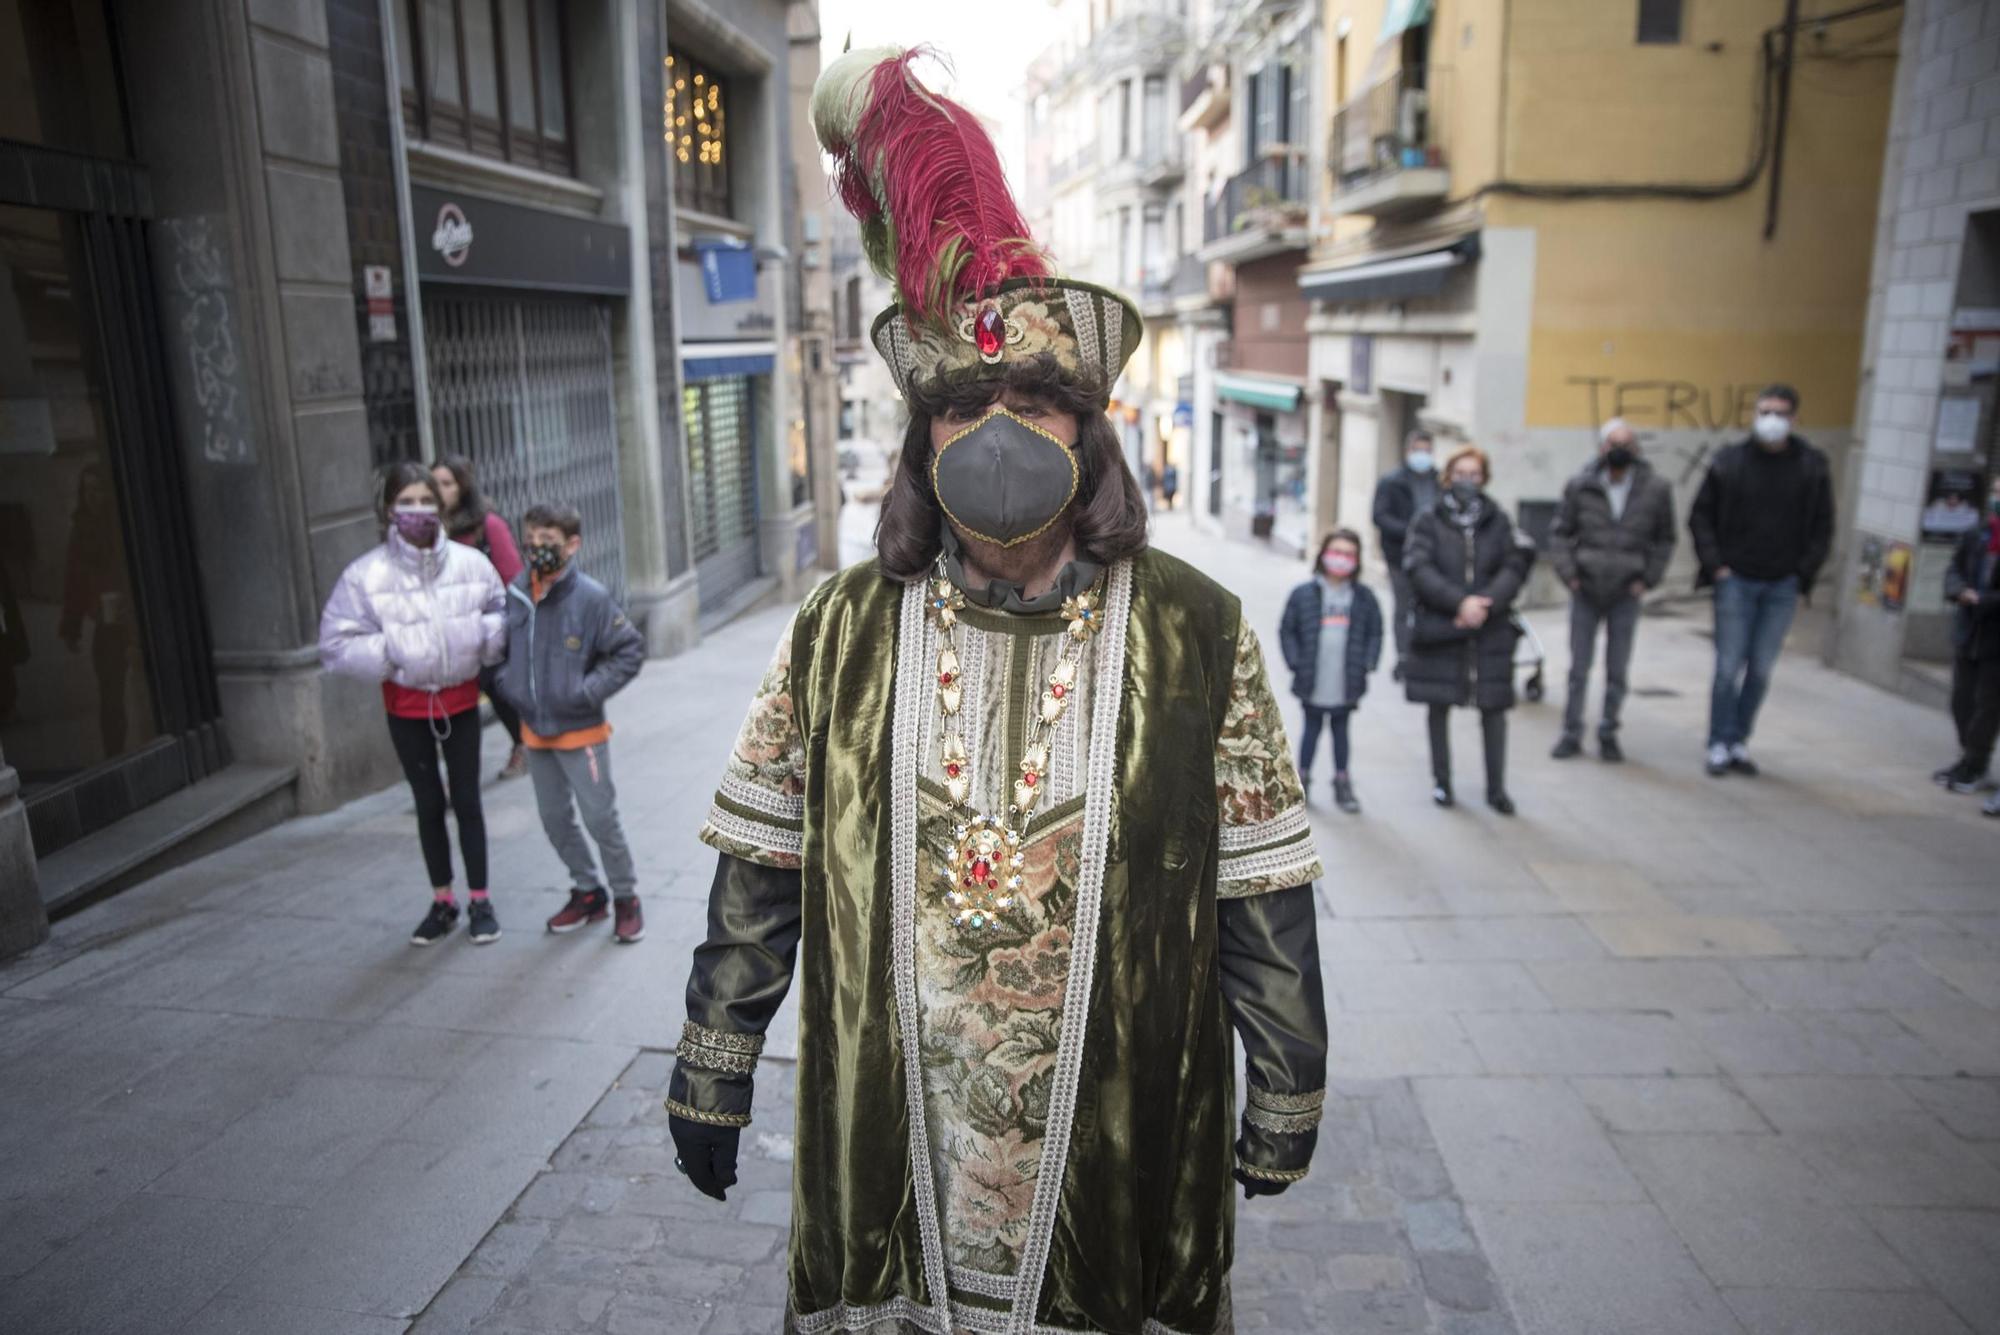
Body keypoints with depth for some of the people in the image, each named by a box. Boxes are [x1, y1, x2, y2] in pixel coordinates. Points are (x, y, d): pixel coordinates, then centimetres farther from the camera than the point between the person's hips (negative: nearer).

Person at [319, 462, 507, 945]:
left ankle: (480, 900, 23)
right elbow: (336, 643, -9)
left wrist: (486, 634, -16)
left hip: (460, 698, 0)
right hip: (406, 704, 0)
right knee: (428, 803, 13)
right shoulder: (366, 574, -13)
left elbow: (501, 612, 4)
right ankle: (443, 902, 29)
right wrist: (388, 654, -21)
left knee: (467, 800, 10)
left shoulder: (470, 562, -10)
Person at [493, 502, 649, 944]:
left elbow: (631, 649, -10)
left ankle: (626, 897, 19)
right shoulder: (515, 594, -2)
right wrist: (507, 683, 1)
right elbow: (502, 647, 15)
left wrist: (589, 690, -16)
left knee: (601, 817, 1)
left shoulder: (591, 597, -16)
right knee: (555, 819, 15)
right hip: (535, 731, 6)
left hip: (581, 732, -5)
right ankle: (587, 891, 33)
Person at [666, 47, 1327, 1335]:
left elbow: (1263, 903, -3)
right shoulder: (841, 632, -4)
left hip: (1120, 1163, -1)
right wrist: (712, 1073, 7)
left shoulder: (1197, 635, -8)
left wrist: (1288, 1096, 2)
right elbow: (758, 876, 3)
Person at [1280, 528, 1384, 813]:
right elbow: (1287, 631, 0)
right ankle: (1302, 780, 25)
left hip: (1346, 684, 1)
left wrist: (1367, 665, -2)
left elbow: (1375, 633, 8)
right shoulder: (1304, 594, -5)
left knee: (1341, 729, 14)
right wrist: (1295, 663, -7)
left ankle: (1342, 783, 24)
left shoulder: (1364, 597, 1)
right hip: (1312, 683, -1)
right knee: (1312, 728, 13)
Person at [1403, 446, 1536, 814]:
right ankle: (1441, 781, 21)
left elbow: (1515, 567, -1)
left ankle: (1496, 788, 14)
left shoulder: (1497, 521, 7)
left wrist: (1485, 605, -16)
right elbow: (1419, 569, -9)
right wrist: (1460, 601, -19)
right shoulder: (1429, 521, 1)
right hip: (1439, 628, -1)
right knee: (1440, 705, 7)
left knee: (1494, 707, 3)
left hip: (1490, 629, 1)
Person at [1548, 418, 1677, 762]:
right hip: (1585, 592, 0)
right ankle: (1572, 734, 17)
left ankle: (1608, 734, 21)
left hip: (1626, 595, 0)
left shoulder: (1656, 489, -2)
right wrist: (1569, 574, -6)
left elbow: (1665, 539, 8)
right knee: (1578, 669, 6)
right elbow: (1560, 532, 3)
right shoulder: (1580, 486, -5)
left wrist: (1648, 579, 0)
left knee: (1617, 672, 6)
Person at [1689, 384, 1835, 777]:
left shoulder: (1812, 467, 2)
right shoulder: (1729, 461, -1)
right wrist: (1715, 564, -5)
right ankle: (1720, 745, 7)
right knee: (1729, 666, -2)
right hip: (1735, 580, -1)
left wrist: (1803, 574, -2)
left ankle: (1739, 742, 17)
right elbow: (1700, 516, 4)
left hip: (1782, 586, 2)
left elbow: (1822, 527, 7)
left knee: (1761, 670, 6)